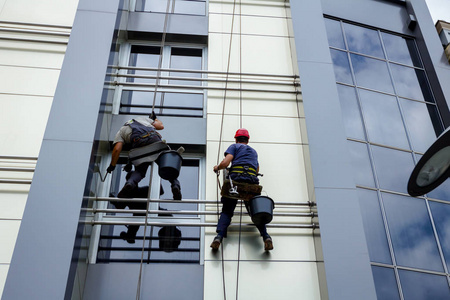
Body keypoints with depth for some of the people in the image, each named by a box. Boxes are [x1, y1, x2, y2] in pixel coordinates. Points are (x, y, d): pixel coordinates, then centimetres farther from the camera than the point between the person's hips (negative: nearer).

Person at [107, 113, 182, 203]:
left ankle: (130, 183, -18)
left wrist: (112, 165, 23)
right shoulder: (142, 118, 39)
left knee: (140, 170, 11)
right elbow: (161, 126, 37)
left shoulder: (120, 132, 32)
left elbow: (117, 149, 15)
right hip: (154, 137, 1)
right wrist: (154, 119, 58)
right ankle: (175, 184, -13)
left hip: (139, 143, -1)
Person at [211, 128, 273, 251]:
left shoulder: (234, 146, 18)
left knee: (227, 211, 3)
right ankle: (266, 236, -15)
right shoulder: (254, 151, 33)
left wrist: (217, 167, 21)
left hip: (235, 178, -3)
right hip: (252, 180, 3)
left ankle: (219, 236, -19)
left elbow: (225, 163, 2)